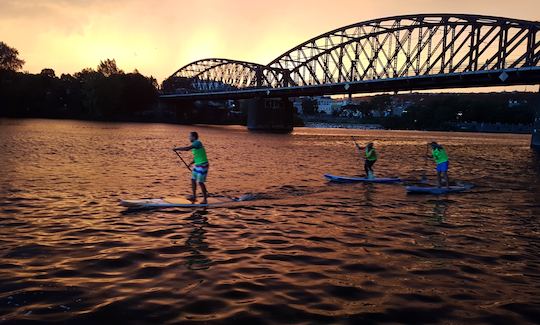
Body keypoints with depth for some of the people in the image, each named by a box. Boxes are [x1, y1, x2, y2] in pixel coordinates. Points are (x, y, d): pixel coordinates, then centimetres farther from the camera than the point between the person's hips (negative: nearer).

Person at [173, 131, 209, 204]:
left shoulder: (198, 143, -18)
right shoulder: (195, 144, 12)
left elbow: (187, 148, -30)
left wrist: (177, 148, -20)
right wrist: (192, 162, 8)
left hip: (203, 165, -10)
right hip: (197, 165, 10)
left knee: (200, 182, -6)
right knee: (193, 180, 11)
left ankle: (205, 199, 4)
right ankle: (194, 196, 22)